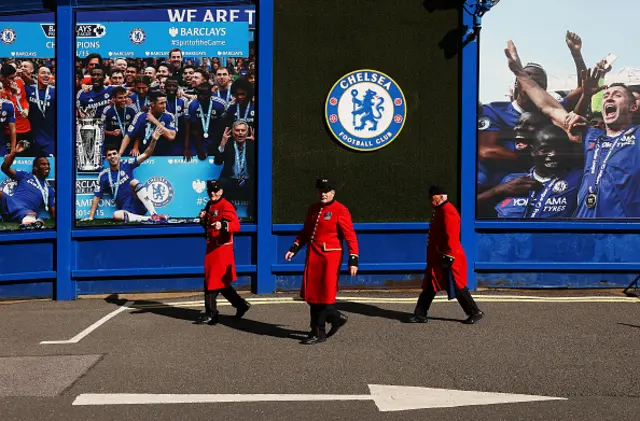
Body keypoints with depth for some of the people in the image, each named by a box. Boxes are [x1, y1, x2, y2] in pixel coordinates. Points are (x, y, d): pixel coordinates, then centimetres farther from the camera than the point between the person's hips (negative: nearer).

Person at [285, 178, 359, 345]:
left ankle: (318, 333, 9)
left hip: (330, 257, -7)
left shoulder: (340, 210, -9)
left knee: (323, 295, -2)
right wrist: (294, 248, 9)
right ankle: (336, 318, 27)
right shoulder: (313, 209, 12)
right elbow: (305, 232, 20)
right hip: (313, 256, 7)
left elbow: (351, 236, -12)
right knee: (311, 294, 8)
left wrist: (353, 260, -18)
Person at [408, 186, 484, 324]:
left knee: (457, 287, -3)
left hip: (448, 258, -10)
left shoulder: (448, 212, -18)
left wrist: (449, 257, -24)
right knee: (429, 286, 10)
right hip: (437, 259, 10)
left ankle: (475, 313, 8)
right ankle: (420, 315, 15)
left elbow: (452, 237, -23)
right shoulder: (439, 211, 15)